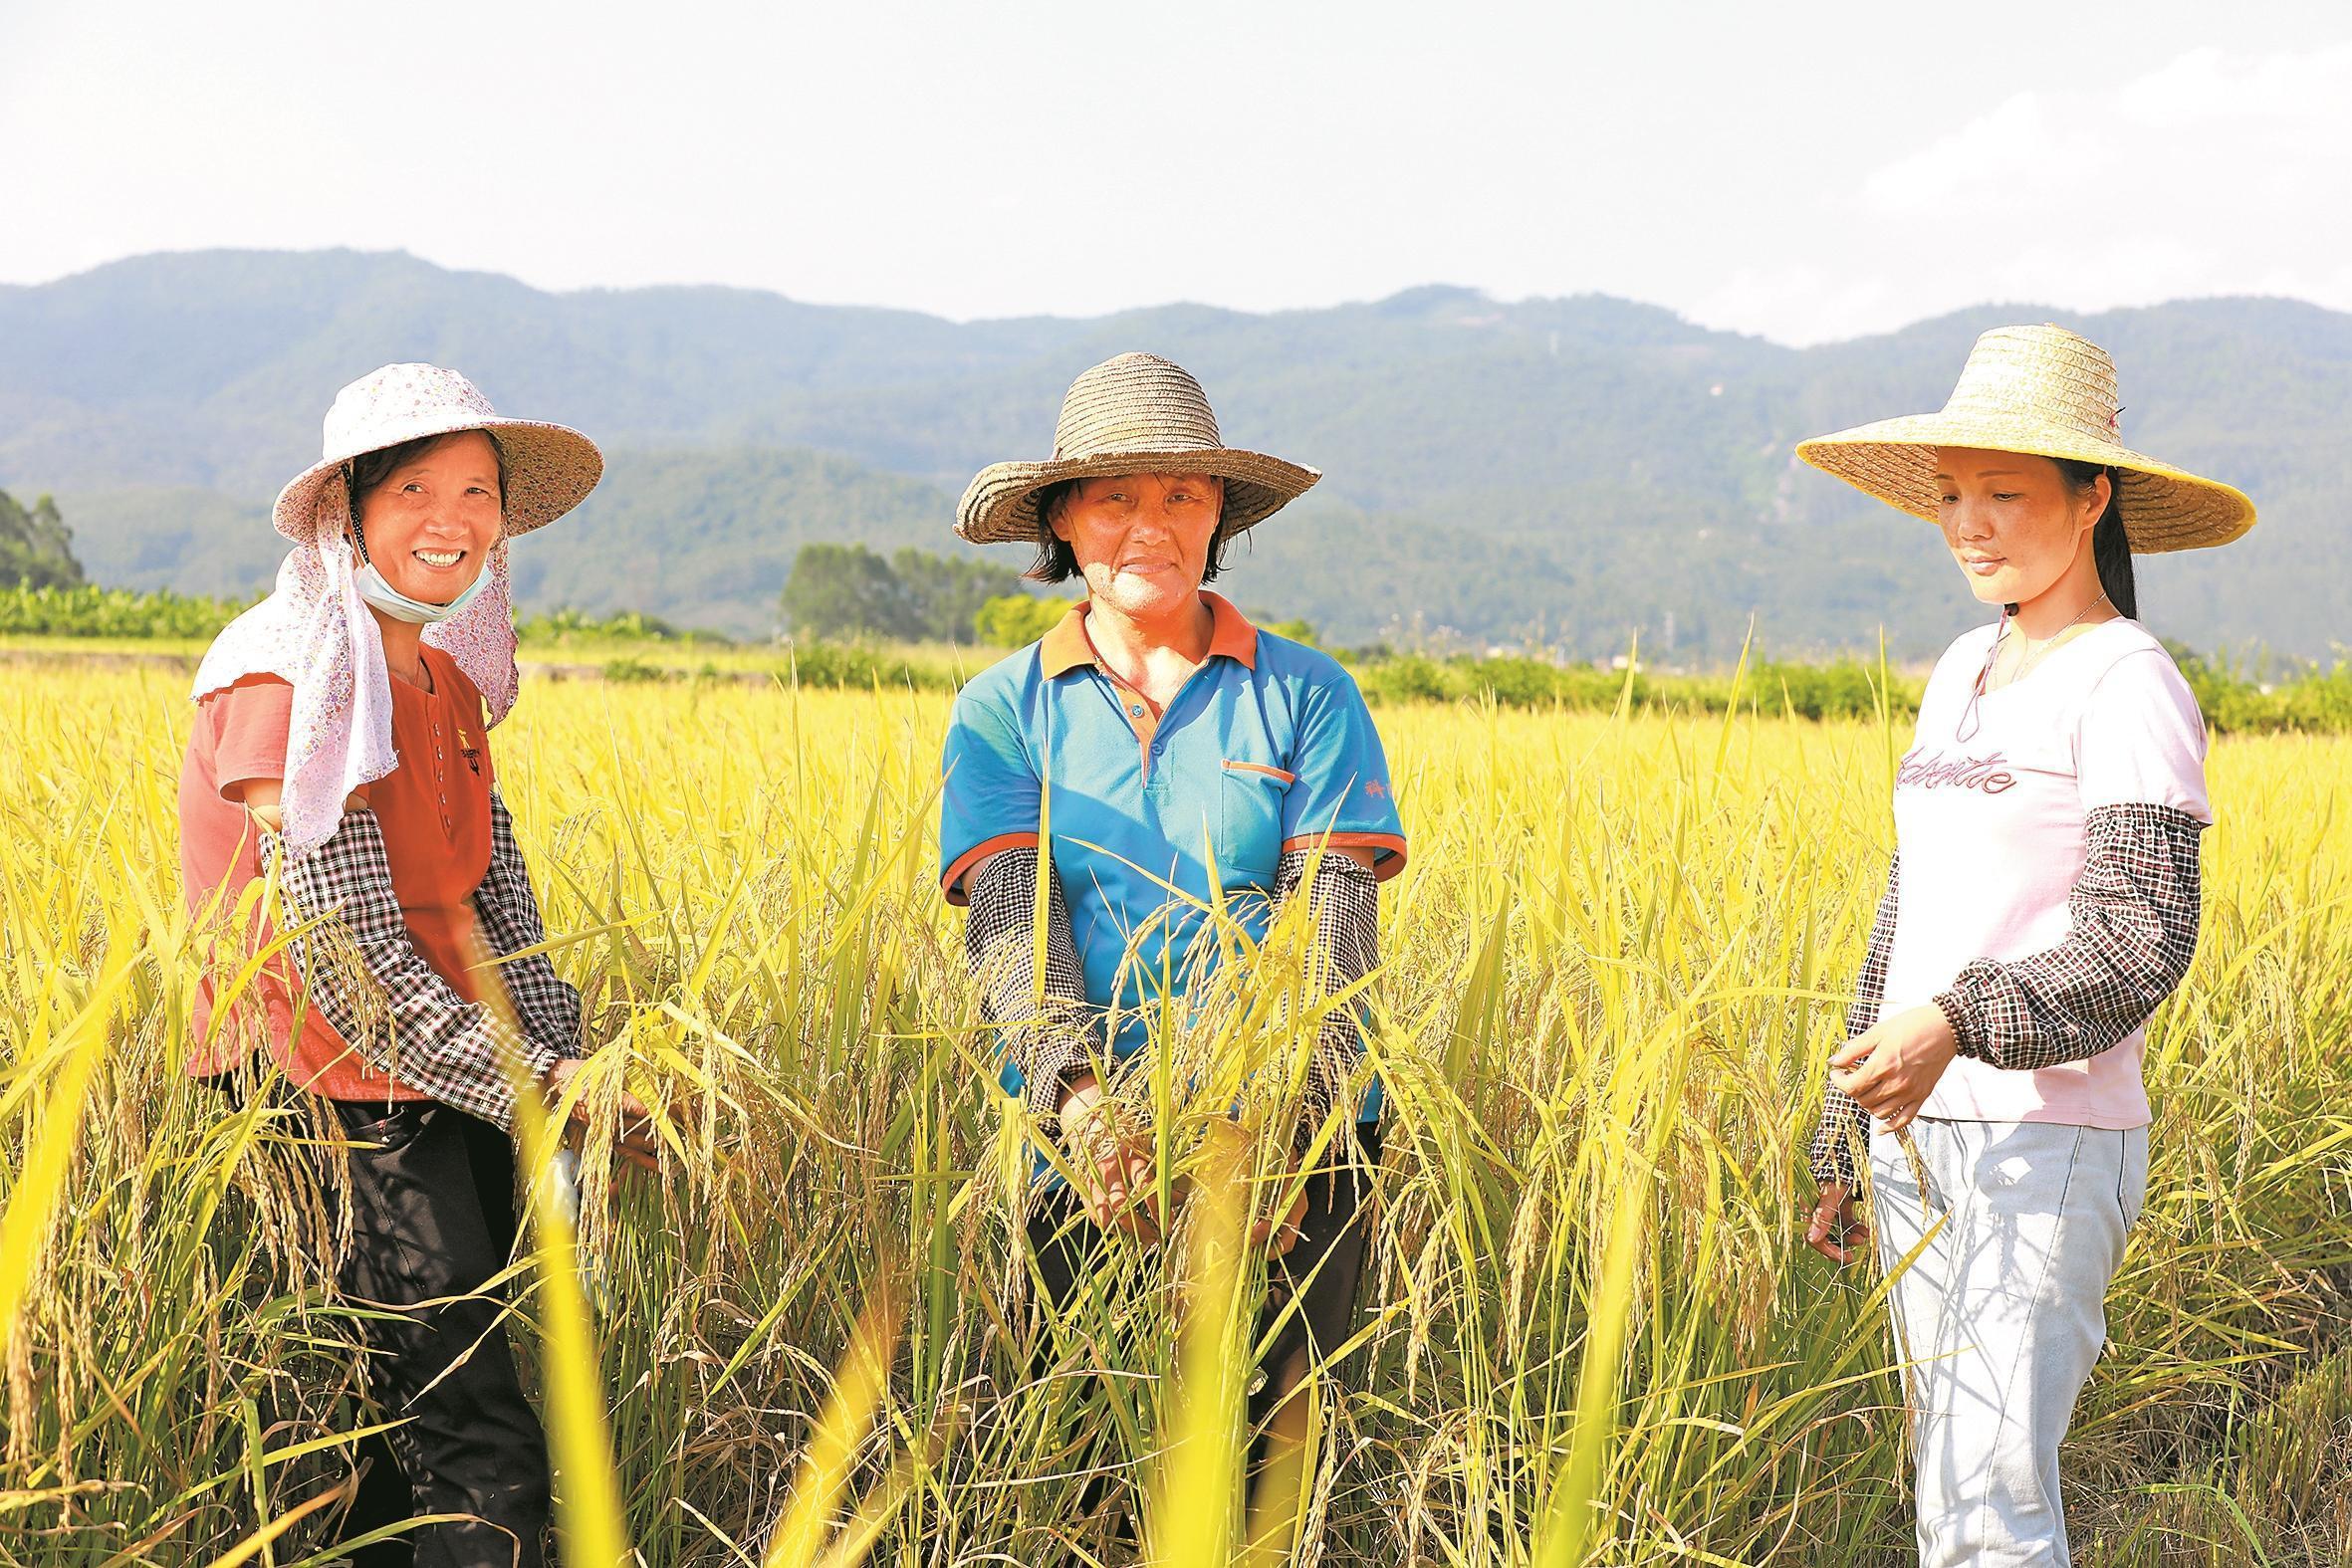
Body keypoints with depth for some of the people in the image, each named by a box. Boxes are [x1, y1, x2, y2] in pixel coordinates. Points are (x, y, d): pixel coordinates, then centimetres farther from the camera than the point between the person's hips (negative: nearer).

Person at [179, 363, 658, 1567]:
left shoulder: (446, 679, 12)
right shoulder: (293, 681, -15)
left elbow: (498, 900, 8)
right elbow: (347, 958, -19)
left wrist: (564, 1070, -8)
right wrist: (541, 1083, -17)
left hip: (451, 1099, 8)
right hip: (345, 1102, -8)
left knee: (423, 1427, 10)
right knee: (484, 1463, -10)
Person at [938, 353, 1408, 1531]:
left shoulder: (1307, 697, 6)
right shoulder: (1002, 712, 8)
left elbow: (1331, 927, -3)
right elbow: (1008, 923, -6)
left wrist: (1276, 1124, -19)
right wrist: (1081, 1094, -24)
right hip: (1081, 1143, 0)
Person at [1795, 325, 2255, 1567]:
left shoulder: (2128, 687, -10)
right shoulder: (1962, 671, 14)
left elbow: (2139, 947, -17)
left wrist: (1962, 1023, -33)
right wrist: (1845, 1148, 21)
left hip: (2050, 1140, -8)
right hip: (1919, 1131, 8)